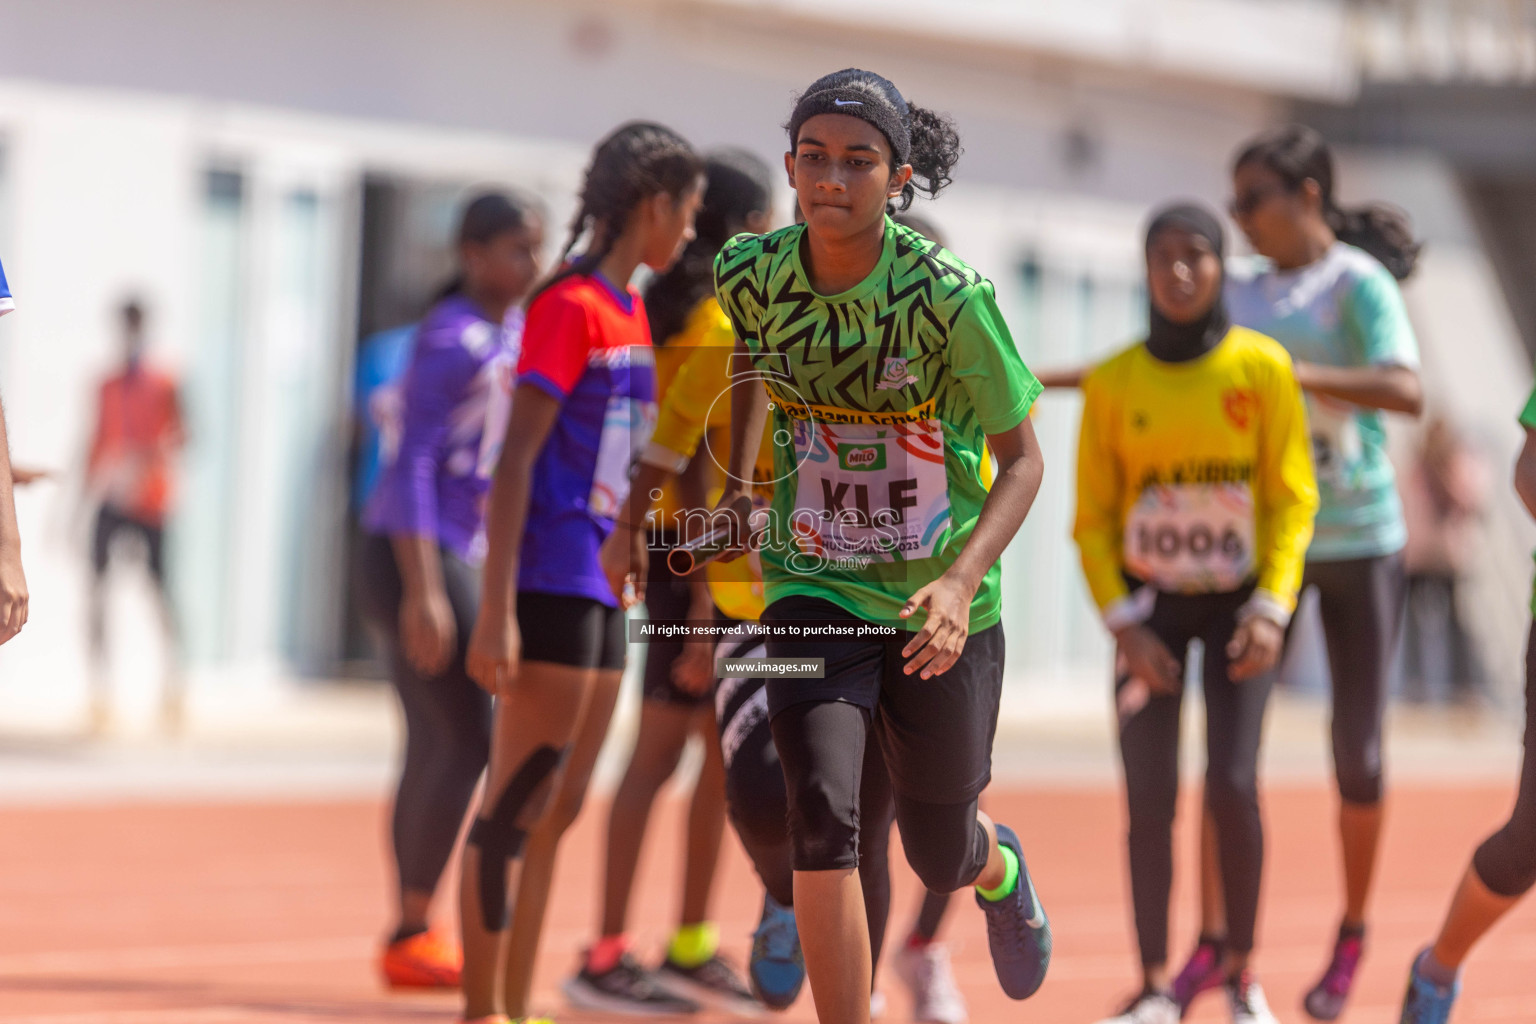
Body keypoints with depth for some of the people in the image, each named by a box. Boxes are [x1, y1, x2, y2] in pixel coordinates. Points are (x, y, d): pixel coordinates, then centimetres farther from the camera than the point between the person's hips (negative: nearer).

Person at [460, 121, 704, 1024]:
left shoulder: (635, 314, 15)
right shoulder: (570, 307, -12)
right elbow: (517, 459, -16)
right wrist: (497, 608, -21)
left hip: (603, 587, 9)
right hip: (553, 580, -9)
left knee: (560, 811, 11)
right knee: (517, 806, -5)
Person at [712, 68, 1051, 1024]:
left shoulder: (949, 295, -19)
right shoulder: (750, 274, -10)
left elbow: (1022, 458, -13)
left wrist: (960, 581, -27)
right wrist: (736, 482, 9)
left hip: (941, 604, -1)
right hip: (814, 585, 1)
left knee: (941, 857, 14)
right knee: (822, 815, -22)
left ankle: (999, 863, 54)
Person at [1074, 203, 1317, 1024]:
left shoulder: (1262, 366, -6)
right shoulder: (1112, 383, -4)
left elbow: (1292, 496, -4)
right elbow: (1093, 518, 0)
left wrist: (1272, 608, -14)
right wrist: (1123, 625, -10)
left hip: (1238, 601, -1)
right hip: (1150, 602, 1)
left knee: (1232, 786, -11)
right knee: (1150, 799, -4)